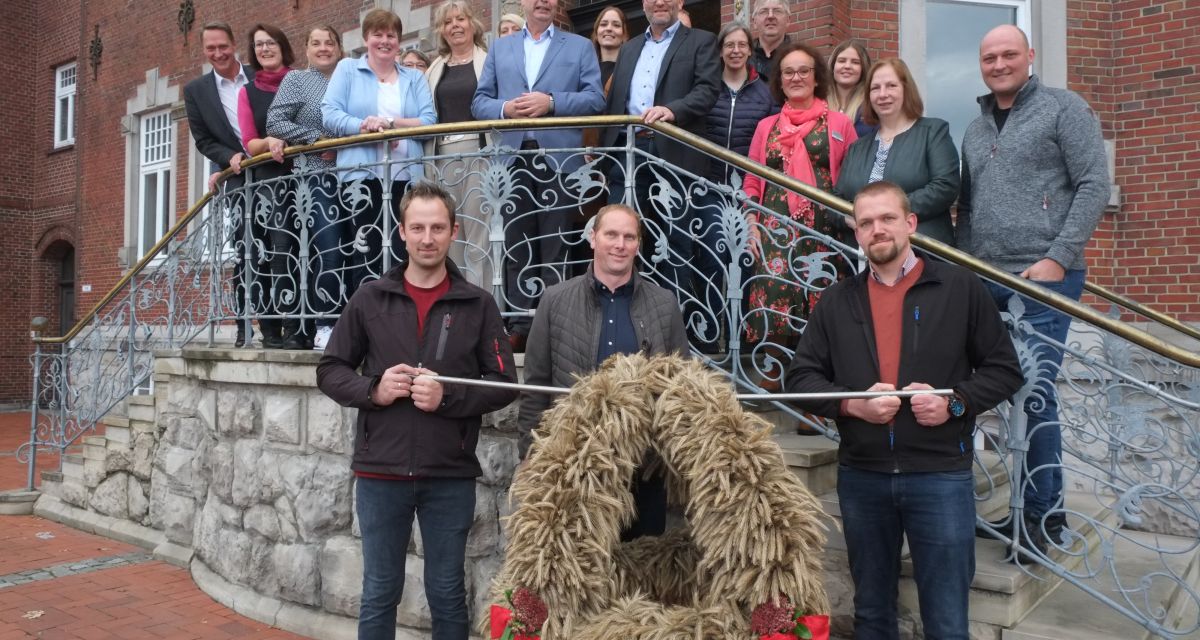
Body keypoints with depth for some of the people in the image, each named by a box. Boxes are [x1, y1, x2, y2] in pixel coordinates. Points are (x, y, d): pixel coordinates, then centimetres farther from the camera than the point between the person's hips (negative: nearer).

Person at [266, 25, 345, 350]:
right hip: (315, 177, -4)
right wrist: (317, 138, -9)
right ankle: (324, 325, -11)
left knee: (350, 250, 1)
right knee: (327, 250, -15)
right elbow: (275, 122, -1)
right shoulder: (295, 80, 9)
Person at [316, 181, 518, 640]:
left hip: (450, 476, -1)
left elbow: (505, 383, 0)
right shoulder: (370, 298, 3)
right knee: (379, 593, 13)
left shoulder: (477, 304, 0)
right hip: (380, 472, 1)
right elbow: (330, 370, 8)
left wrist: (448, 397, -15)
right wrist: (373, 389, -11)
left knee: (447, 594, 13)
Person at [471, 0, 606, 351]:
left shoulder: (580, 46, 12)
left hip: (558, 159, -2)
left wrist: (552, 102, -13)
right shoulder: (499, 48, 19)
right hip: (512, 158, 2)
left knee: (554, 246, -1)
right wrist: (504, 108, -9)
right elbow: (479, 101, 12)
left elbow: (595, 98, 0)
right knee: (517, 244, 3)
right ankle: (519, 323, 8)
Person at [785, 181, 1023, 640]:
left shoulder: (961, 288, 0)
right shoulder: (837, 301, 6)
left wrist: (955, 402, -15)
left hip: (941, 475, -2)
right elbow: (801, 377, 4)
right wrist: (851, 403, -13)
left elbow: (1004, 369, 3)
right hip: (860, 476, 2)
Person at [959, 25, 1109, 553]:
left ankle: (1045, 515, 6)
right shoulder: (975, 130, 21)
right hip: (985, 281, 6)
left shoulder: (1063, 108, 3)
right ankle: (1027, 504, 18)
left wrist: (1059, 257, -13)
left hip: (1045, 277, -6)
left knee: (1034, 394, -8)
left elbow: (1094, 185, -5)